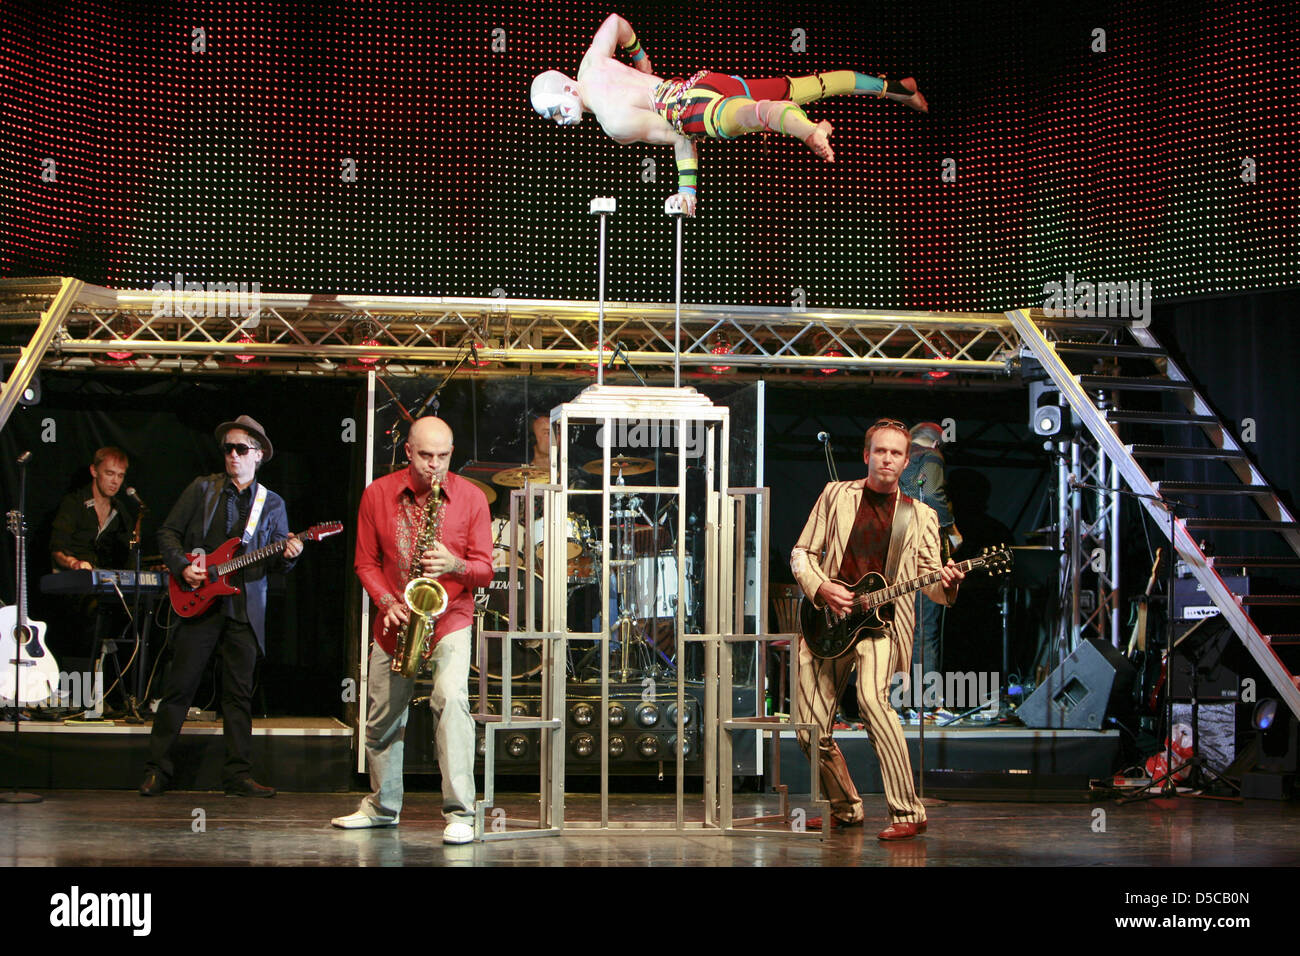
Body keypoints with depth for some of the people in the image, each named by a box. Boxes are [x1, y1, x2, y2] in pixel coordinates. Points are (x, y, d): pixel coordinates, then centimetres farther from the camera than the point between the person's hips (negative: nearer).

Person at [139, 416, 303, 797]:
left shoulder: (272, 504, 12)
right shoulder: (202, 489, 7)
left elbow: (277, 562, 12)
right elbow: (167, 533, 7)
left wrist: (288, 555, -11)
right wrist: (182, 567, -8)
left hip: (245, 608, 1)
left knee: (239, 693, 3)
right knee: (180, 685, -1)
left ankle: (239, 776, 7)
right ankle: (157, 770, 6)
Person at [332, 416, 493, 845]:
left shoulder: (471, 497, -4)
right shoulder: (377, 494, 0)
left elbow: (485, 568, -2)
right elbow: (366, 562, 5)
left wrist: (455, 565, -24)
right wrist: (387, 601, -11)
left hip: (450, 617, -3)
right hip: (394, 622, 3)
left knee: (451, 697, -25)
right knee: (382, 717, 12)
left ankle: (459, 813, -24)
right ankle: (382, 806, 33)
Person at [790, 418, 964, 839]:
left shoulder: (919, 515, 12)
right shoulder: (836, 495, 10)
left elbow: (929, 579, 10)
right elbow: (801, 553, 10)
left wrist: (946, 584, -14)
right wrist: (821, 587, -9)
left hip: (882, 619, -2)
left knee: (871, 697, -30)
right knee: (812, 730, -1)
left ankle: (906, 812, -26)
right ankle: (846, 809, 24)